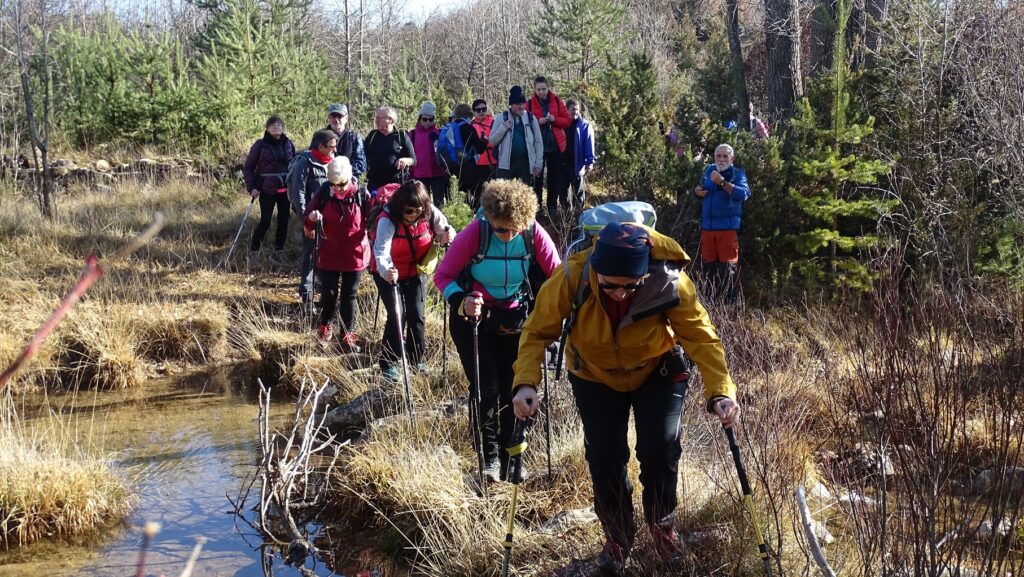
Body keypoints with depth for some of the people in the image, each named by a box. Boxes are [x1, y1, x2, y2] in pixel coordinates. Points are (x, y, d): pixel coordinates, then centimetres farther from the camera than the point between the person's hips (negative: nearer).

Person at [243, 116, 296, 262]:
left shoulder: (288, 144, 6)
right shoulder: (260, 145, -4)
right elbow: (248, 167, 1)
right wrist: (251, 187, -8)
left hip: (285, 189, 4)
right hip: (267, 190, -4)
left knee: (283, 221, 6)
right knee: (265, 221, -9)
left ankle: (279, 252, 17)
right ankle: (253, 251, 6)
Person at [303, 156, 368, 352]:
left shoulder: (361, 195, -12)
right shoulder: (324, 193, -10)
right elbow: (307, 217, -1)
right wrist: (311, 219, -22)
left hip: (354, 254, 0)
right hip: (328, 254, 1)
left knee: (349, 296, 10)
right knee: (328, 292, 8)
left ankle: (348, 335, 23)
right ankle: (326, 325, 35)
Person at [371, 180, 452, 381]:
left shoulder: (431, 214, -17)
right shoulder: (388, 220, -29)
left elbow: (441, 233, -3)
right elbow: (381, 250, -40)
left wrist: (447, 234, -28)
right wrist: (386, 270, -61)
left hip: (416, 271, 4)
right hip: (389, 273, -4)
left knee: (416, 315, 3)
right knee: (397, 316, -11)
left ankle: (416, 360, 23)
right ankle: (389, 363, 4)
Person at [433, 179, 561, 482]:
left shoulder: (534, 234, -18)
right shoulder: (474, 233, -23)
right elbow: (442, 276, -16)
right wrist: (461, 300, -35)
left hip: (515, 319, 2)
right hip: (473, 318, -2)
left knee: (515, 389, 8)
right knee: (486, 389, -10)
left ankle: (511, 456, 25)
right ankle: (489, 455, 6)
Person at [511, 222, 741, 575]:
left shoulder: (670, 284, -34)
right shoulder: (571, 277, -34)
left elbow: (702, 337, -27)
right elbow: (538, 331, -24)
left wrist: (720, 391, -40)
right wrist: (526, 382, -39)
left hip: (657, 373, 0)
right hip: (595, 377, 1)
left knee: (660, 452, -6)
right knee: (604, 457, -1)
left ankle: (662, 526, 25)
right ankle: (617, 537, 26)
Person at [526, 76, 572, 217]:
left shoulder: (556, 101, 4)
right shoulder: (530, 104, 0)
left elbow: (567, 120, 4)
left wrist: (554, 119, -13)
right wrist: (537, 121, -17)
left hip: (555, 145, 1)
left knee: (555, 177, 4)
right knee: (537, 176, -1)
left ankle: (552, 206, 11)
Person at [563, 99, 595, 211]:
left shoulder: (585, 125, -2)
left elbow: (589, 144, -5)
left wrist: (590, 162, -13)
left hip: (578, 164, -3)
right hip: (563, 163, 3)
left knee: (579, 190, 5)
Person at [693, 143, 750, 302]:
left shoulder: (738, 173, -2)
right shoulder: (709, 170, 13)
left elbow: (744, 194, -19)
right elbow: (700, 188, 28)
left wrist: (722, 182, -27)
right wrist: (697, 191, 4)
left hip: (728, 227, -5)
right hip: (707, 226, 5)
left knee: (727, 267, -7)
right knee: (707, 265, 11)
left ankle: (728, 303, -6)